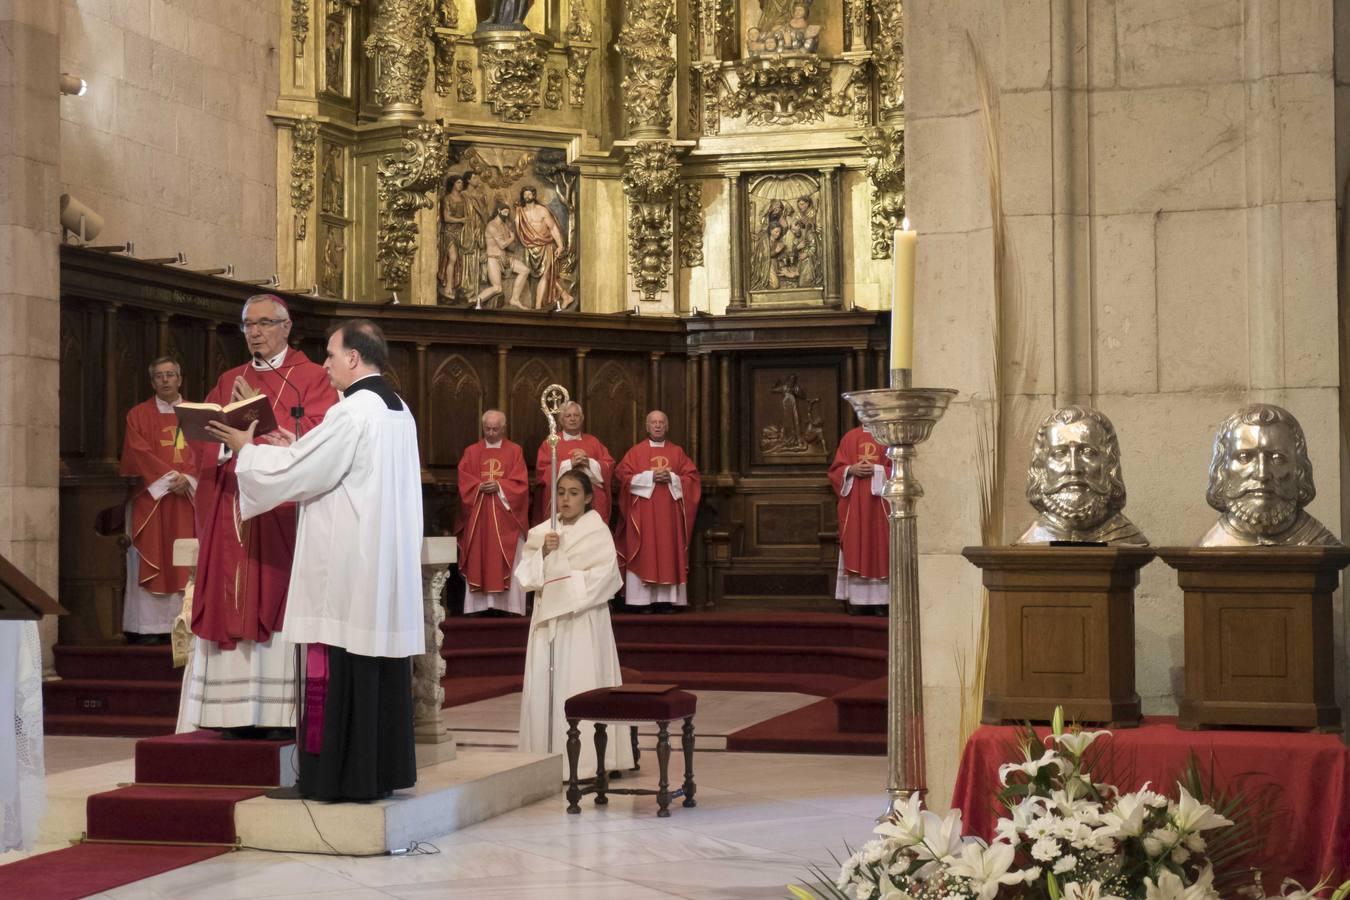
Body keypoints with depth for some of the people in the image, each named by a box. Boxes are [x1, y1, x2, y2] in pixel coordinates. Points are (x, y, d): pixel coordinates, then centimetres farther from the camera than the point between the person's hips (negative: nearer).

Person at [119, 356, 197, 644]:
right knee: (151, 563, -6)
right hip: (150, 499, -2)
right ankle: (148, 628, -8)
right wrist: (168, 476, -15)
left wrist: (188, 478, -13)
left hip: (186, 499, 2)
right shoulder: (139, 415, 7)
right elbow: (139, 453, -4)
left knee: (183, 564, -1)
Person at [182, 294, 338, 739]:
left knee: (277, 600, -7)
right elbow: (206, 443, 11)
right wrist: (226, 439, -11)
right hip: (232, 513, 5)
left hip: (283, 513, -4)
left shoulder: (313, 379, 4)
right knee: (232, 607, 0)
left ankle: (281, 712, -5)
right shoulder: (227, 383, 19)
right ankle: (239, 714, 2)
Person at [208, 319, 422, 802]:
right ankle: (382, 770, 14)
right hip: (387, 561, 9)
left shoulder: (351, 412, -15)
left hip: (347, 565, -9)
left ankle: (339, 776, 0)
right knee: (380, 664, 10)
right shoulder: (398, 410, 12)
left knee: (340, 669, -3)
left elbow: (293, 476, -11)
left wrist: (247, 450, 5)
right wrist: (297, 450, 18)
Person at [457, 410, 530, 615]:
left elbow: (520, 482, -2)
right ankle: (480, 604, 0)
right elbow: (464, 480, 2)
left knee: (507, 562, -3)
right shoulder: (471, 452, 11)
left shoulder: (515, 451, 7)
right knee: (479, 560, -1)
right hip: (478, 516, 1)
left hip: (505, 516, -1)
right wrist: (479, 487, -16)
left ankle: (508, 604, -3)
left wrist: (499, 486, -16)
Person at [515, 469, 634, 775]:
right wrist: (543, 552, -10)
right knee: (544, 686, 0)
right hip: (547, 618, 4)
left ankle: (586, 760, -7)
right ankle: (548, 759, 3)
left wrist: (564, 584, -9)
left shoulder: (598, 531, 0)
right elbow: (525, 574, 6)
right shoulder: (542, 532, 13)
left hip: (583, 620, -4)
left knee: (581, 686, -8)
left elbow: (602, 577, -8)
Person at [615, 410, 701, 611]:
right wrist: (651, 477, -13)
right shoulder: (636, 452, 6)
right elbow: (624, 477, -4)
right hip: (644, 514, -2)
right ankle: (645, 599, -7)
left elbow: (691, 477, 6)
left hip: (670, 513, 2)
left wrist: (672, 478, -11)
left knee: (669, 551, -1)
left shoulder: (677, 452, 11)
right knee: (646, 552, -6)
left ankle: (667, 599, 0)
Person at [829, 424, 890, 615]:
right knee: (854, 546, -2)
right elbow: (836, 470, 9)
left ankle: (880, 601, -1)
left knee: (879, 547, -3)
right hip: (853, 505, 2)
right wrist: (851, 469, -10)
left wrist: (877, 470, -16)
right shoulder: (849, 438, 10)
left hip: (879, 504, -2)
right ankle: (855, 600, -1)